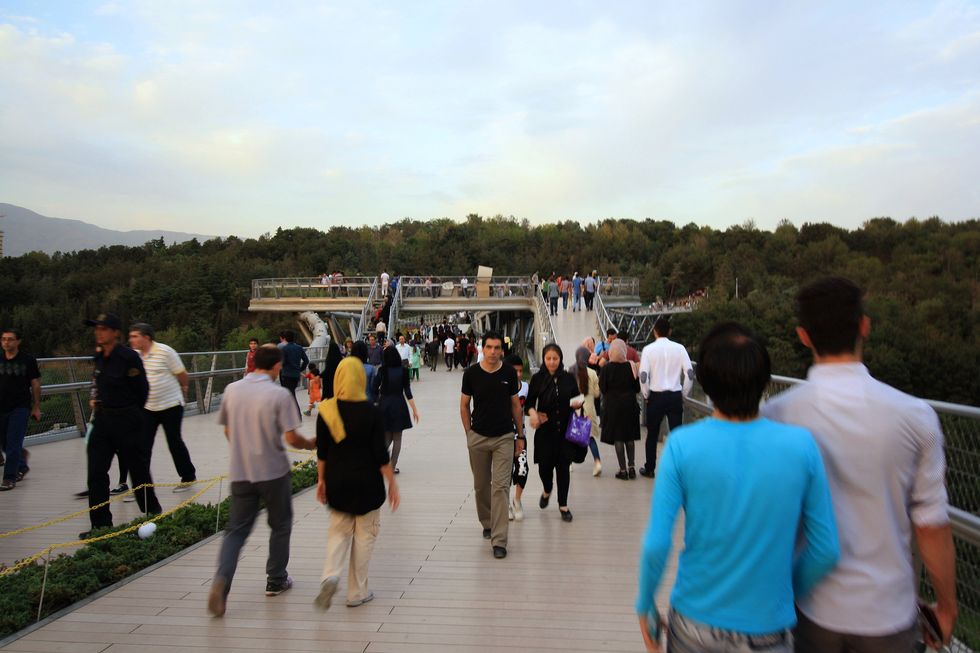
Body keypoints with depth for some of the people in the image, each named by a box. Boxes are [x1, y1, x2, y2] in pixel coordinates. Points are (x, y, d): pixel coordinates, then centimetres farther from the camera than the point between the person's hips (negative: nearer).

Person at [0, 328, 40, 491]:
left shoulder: (28, 360, -3)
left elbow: (35, 384, 1)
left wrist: (36, 407, 0)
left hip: (20, 407, -4)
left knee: (13, 444, -9)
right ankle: (22, 467, 35)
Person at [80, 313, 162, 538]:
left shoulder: (129, 357, -15)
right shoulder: (98, 358, 7)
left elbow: (142, 390, -10)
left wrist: (130, 414, 0)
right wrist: (97, 403, 10)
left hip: (126, 421, -7)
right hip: (102, 420, 7)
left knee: (137, 467, 6)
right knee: (96, 472, 2)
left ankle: (152, 511, 26)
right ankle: (101, 524, 10)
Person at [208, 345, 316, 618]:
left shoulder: (231, 390, 0)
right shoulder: (280, 395, -14)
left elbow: (227, 431, 10)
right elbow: (291, 438, -15)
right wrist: (311, 444, 5)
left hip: (240, 472, 4)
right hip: (273, 472, -3)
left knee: (237, 529, 11)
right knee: (280, 526, 16)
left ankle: (222, 579, -10)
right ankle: (275, 581, 26)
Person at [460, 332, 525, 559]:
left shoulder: (509, 373, -3)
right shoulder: (471, 373, -4)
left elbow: (515, 405, 6)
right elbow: (464, 405, 5)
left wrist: (520, 435, 6)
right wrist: (468, 433, 2)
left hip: (504, 438, -1)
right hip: (478, 437, 1)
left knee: (500, 487, -6)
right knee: (481, 485, 14)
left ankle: (499, 540, -3)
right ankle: (487, 523, 37)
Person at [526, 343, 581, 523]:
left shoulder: (568, 378, 1)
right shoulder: (538, 379, -3)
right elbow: (529, 402, 0)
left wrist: (578, 404, -11)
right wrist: (532, 412, -20)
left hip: (565, 429, 1)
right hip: (545, 429, -1)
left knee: (563, 466, 4)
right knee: (544, 466, 0)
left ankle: (563, 505, 21)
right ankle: (547, 491, 35)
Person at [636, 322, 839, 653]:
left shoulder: (683, 445, -17)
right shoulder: (800, 445, -13)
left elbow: (656, 545, -17)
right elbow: (826, 550, -7)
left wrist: (644, 604, 0)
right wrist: (790, 592, 11)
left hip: (695, 623, 2)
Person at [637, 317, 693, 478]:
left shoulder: (649, 349, -6)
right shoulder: (679, 348, -2)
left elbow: (643, 375, -13)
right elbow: (690, 374, -7)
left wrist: (646, 395, 2)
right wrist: (683, 394, 6)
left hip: (656, 396, -1)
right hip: (675, 396, 1)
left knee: (652, 434, 12)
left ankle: (649, 469, 21)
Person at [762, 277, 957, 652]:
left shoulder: (775, 416, -15)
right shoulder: (914, 416, -14)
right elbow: (932, 525, -8)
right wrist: (946, 604, 9)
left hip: (814, 607, 0)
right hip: (888, 611, 1)